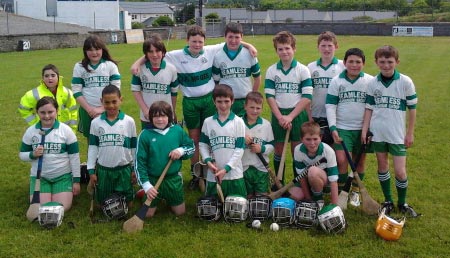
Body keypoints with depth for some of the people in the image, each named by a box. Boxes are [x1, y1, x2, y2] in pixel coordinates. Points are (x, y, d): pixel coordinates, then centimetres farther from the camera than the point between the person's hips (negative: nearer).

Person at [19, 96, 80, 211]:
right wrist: (33, 155, -17)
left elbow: (74, 156, -4)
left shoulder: (65, 130, -6)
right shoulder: (31, 131, -1)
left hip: (63, 176, -1)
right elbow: (22, 154, 7)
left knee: (62, 208, -16)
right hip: (39, 177, 2)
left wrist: (76, 180, -5)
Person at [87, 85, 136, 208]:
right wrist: (91, 170, 2)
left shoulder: (129, 121, -3)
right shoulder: (96, 122, -1)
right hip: (103, 169, 1)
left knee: (127, 204, 3)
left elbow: (134, 147, 4)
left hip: (124, 169, -1)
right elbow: (92, 147, 4)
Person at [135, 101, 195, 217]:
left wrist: (181, 150, -17)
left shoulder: (177, 130, -7)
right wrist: (146, 185, -18)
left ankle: (167, 198, 43)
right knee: (148, 214, 9)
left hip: (174, 179, 2)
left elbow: (191, 147, 6)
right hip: (153, 180, -2)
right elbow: (139, 162, -11)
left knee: (180, 212, 14)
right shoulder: (145, 135, -14)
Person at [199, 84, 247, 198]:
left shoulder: (238, 122, -2)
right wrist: (208, 161, -9)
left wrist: (226, 168, -13)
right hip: (213, 174, 2)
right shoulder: (208, 122, 4)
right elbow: (203, 145, 9)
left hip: (234, 174, -1)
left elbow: (240, 149, -6)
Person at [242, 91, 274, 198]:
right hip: (243, 168, 0)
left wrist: (262, 149, -15)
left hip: (261, 168, 0)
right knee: (247, 197, 12)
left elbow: (271, 146, 4)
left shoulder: (266, 125, 0)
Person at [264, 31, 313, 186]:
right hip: (278, 115, 2)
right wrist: (280, 117, -12)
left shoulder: (303, 70, -3)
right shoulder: (271, 71, 2)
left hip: (298, 115, -2)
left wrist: (290, 116, -14)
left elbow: (307, 97, -8)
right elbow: (269, 96, -1)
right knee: (278, 150, 9)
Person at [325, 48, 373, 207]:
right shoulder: (336, 81, 0)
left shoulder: (370, 81, 0)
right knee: (341, 160, -10)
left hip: (362, 129, 1)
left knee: (360, 161, 10)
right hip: (342, 128, -1)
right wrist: (333, 128, -8)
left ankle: (355, 191, 29)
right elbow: (330, 105, 0)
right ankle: (341, 191, 9)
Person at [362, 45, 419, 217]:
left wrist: (410, 133, -1)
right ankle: (388, 201, 27)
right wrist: (364, 130, 0)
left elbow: (412, 108, -1)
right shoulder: (373, 83, 0)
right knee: (382, 167, 12)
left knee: (400, 171, -2)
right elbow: (369, 108, 6)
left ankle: (402, 203, 19)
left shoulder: (405, 82, -7)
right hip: (377, 133, 3)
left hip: (397, 134, -2)